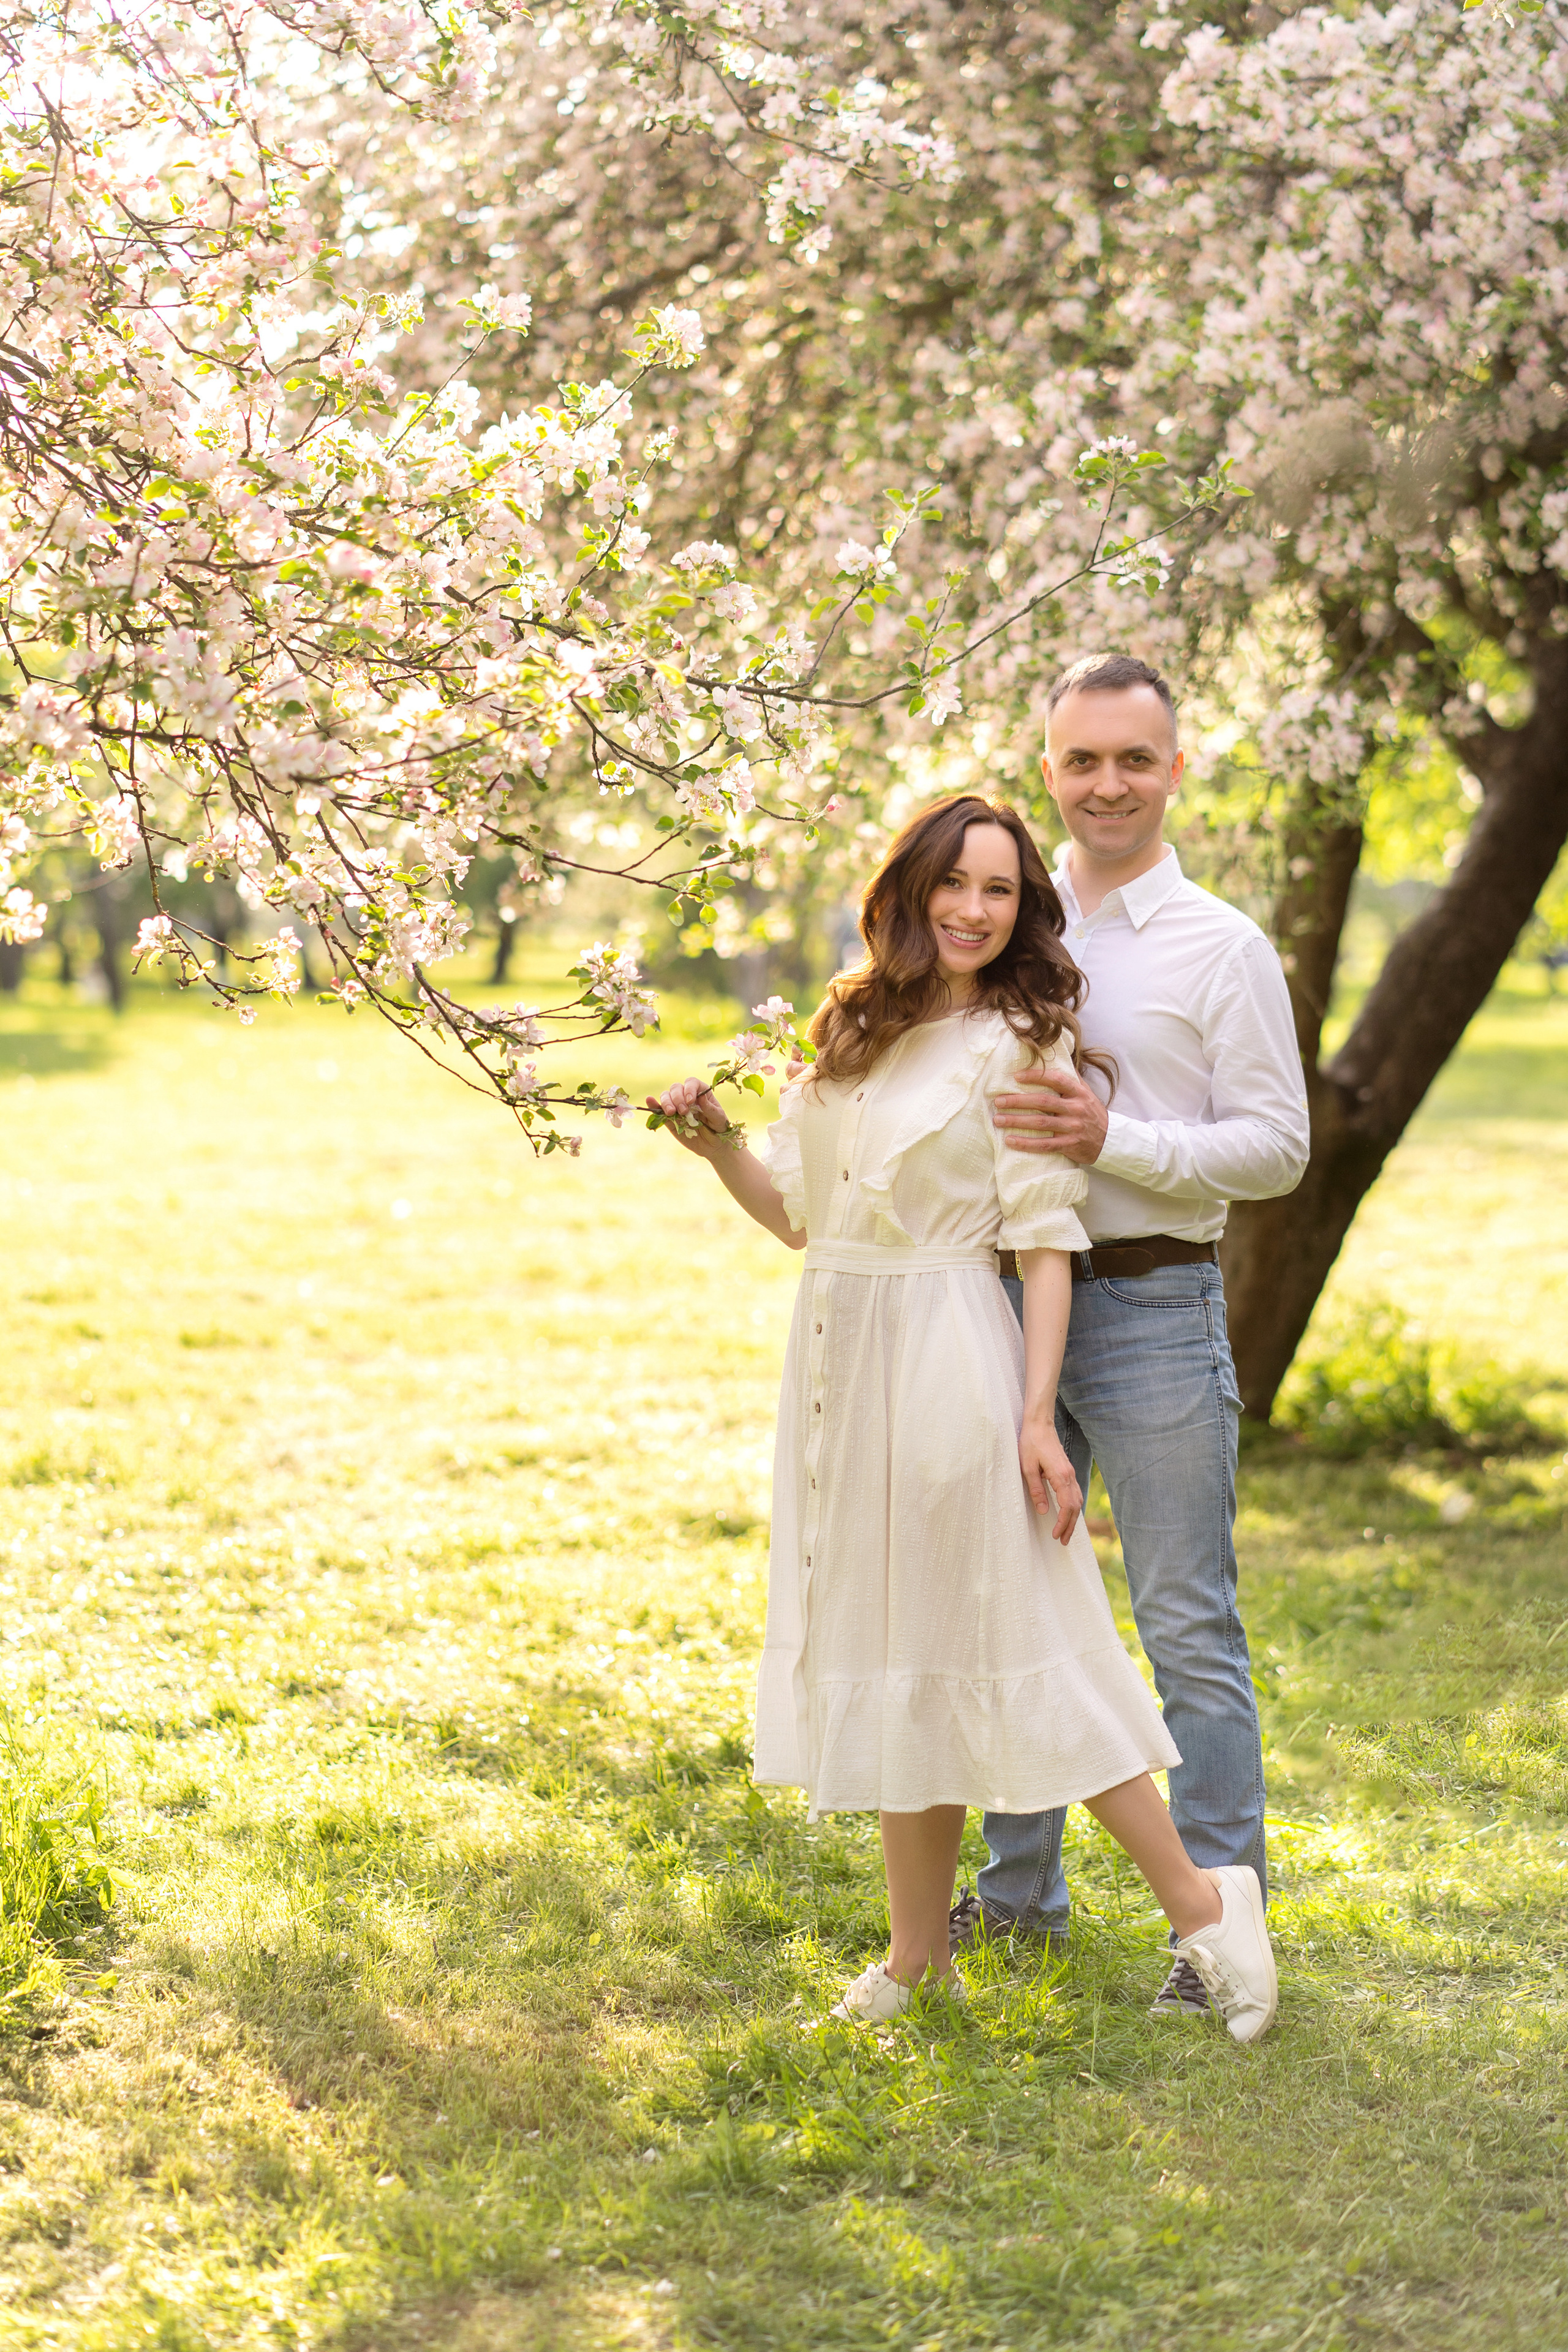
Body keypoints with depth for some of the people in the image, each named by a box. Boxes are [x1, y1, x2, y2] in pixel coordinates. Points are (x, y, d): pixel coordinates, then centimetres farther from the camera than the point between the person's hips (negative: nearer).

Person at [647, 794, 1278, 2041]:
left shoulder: (1020, 1042, -7)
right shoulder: (854, 1029, 11)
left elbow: (1047, 1240, -11)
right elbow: (800, 1212, 15)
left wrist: (1038, 1415, -17)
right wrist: (718, 1145, -2)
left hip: (950, 1359, -7)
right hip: (841, 1353, 7)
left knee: (1010, 1649, -4)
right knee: (891, 1653, 12)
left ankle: (1202, 1902, 7)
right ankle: (918, 1954, 21)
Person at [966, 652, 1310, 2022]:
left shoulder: (1222, 947, -3)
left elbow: (1277, 1146, -8)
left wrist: (1114, 1140, -19)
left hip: (1153, 1304, -5)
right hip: (1011, 1294, 5)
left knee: (1190, 1628, -3)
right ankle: (1020, 1890, 28)